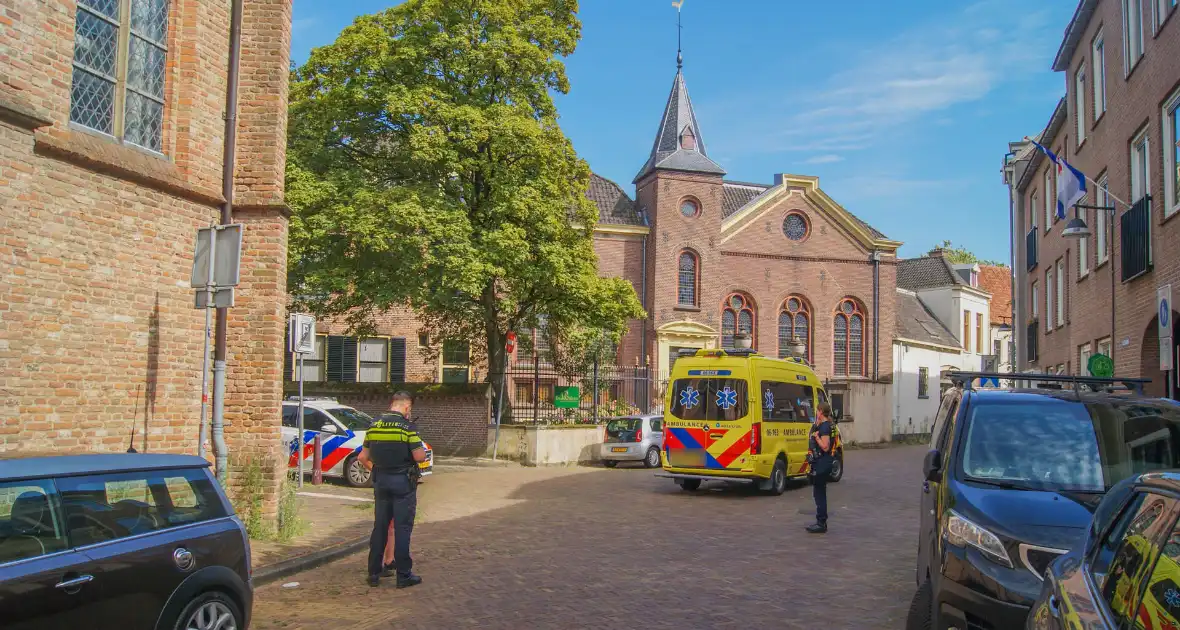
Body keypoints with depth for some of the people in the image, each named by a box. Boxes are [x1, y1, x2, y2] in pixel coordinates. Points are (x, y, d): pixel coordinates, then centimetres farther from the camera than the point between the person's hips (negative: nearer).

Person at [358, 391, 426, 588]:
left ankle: (374, 571, 18)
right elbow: (419, 456, -16)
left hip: (380, 481, 5)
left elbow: (363, 457, 11)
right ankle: (403, 575, 4)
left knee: (380, 526, 13)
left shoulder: (374, 425, 6)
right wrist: (423, 452, 5)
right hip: (403, 482, -5)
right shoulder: (406, 426, -12)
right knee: (402, 527, 0)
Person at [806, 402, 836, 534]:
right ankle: (820, 522, 22)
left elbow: (825, 447, -25)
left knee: (819, 493, -6)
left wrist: (816, 436, -18)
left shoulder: (825, 427, -18)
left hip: (823, 463, -11)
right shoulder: (820, 425, 13)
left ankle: (821, 524, -1)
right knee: (819, 493, 15)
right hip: (819, 462, 11)